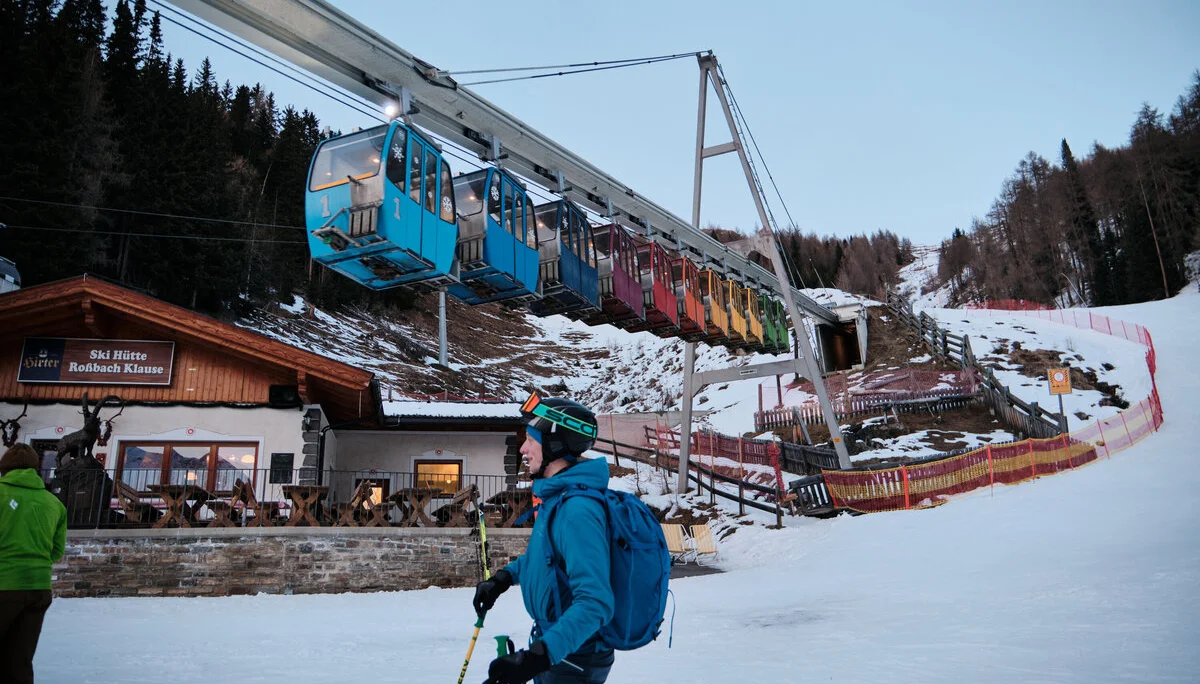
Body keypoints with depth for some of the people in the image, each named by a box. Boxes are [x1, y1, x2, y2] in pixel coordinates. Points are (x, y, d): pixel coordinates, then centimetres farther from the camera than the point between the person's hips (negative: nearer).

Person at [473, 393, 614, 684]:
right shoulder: (559, 496, 3)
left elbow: (594, 603, -35)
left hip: (573, 659, -9)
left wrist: (538, 655, -42)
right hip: (554, 644, 9)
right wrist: (503, 578, 18)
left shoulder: (577, 510, -29)